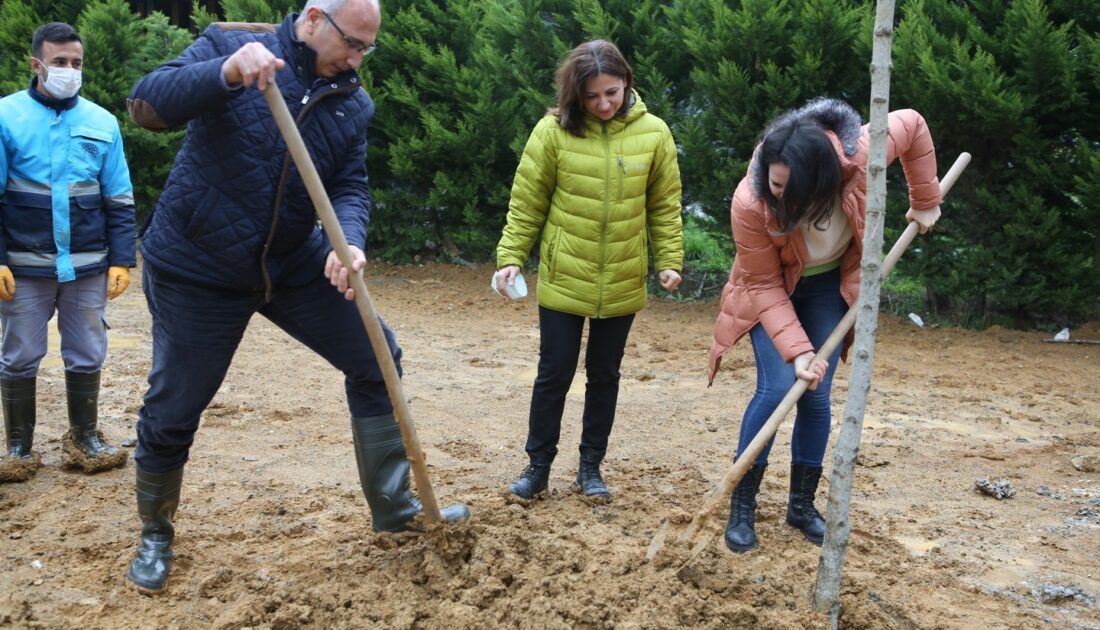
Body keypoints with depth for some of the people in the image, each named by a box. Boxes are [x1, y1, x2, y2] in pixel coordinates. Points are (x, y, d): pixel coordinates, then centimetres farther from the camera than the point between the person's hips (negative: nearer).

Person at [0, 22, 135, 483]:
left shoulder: (102, 122, 6)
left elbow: (120, 201, 8)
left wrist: (122, 260, 2)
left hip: (88, 266, 2)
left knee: (87, 357, 9)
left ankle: (85, 440, 24)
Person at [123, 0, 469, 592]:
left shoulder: (353, 103, 0)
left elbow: (350, 188, -3)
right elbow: (146, 103, -24)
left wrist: (349, 242, -26)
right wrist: (227, 73, -42)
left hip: (295, 262, 5)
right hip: (197, 268, -4)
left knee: (376, 358, 3)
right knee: (171, 411, 3)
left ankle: (394, 508, 18)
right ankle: (155, 536, 29)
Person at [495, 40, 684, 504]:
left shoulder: (653, 133, -5)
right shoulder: (553, 131, -10)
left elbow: (665, 206, 3)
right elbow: (526, 203, -4)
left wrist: (670, 261, -3)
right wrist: (510, 257, -9)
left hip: (622, 284, 2)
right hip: (563, 280, -2)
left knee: (604, 376, 13)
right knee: (554, 374, 6)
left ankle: (591, 467, 26)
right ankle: (538, 466, 21)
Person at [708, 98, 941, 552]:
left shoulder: (859, 155, -34)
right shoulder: (750, 203, -37)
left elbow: (913, 125, -12)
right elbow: (764, 286, -24)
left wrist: (926, 201, -6)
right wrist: (796, 350, -31)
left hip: (830, 284, 2)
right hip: (773, 289, -2)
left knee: (817, 395, -1)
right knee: (777, 388, -16)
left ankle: (802, 504, 15)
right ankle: (741, 508, -2)